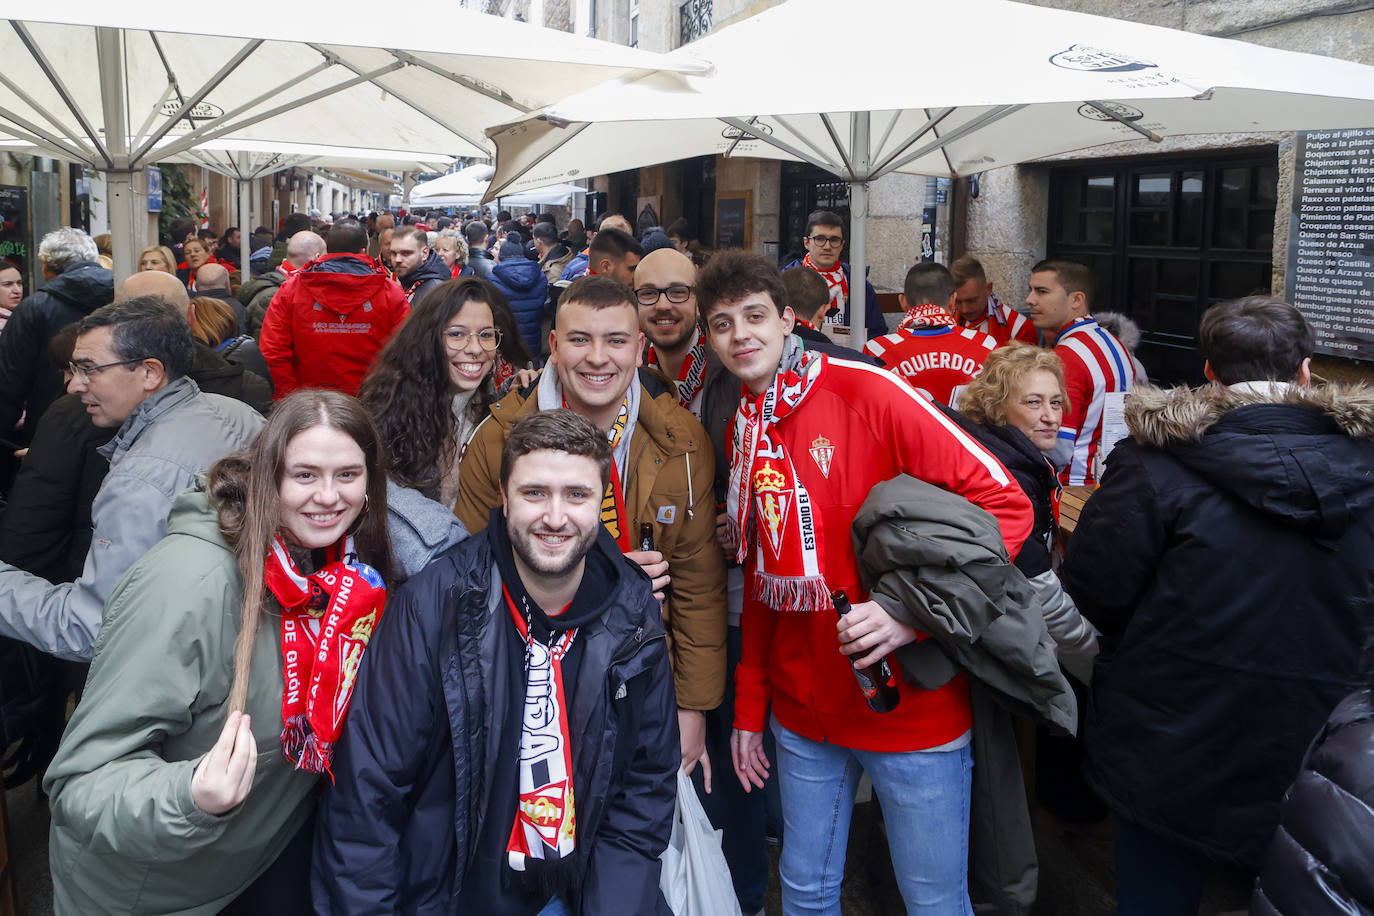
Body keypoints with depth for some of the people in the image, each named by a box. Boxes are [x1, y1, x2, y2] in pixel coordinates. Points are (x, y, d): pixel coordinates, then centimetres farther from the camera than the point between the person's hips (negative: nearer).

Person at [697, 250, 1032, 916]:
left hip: (911, 708, -5)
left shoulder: (867, 392, -13)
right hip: (802, 713, 5)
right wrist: (749, 706, 12)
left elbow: (1004, 504, -16)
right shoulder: (743, 433, 7)